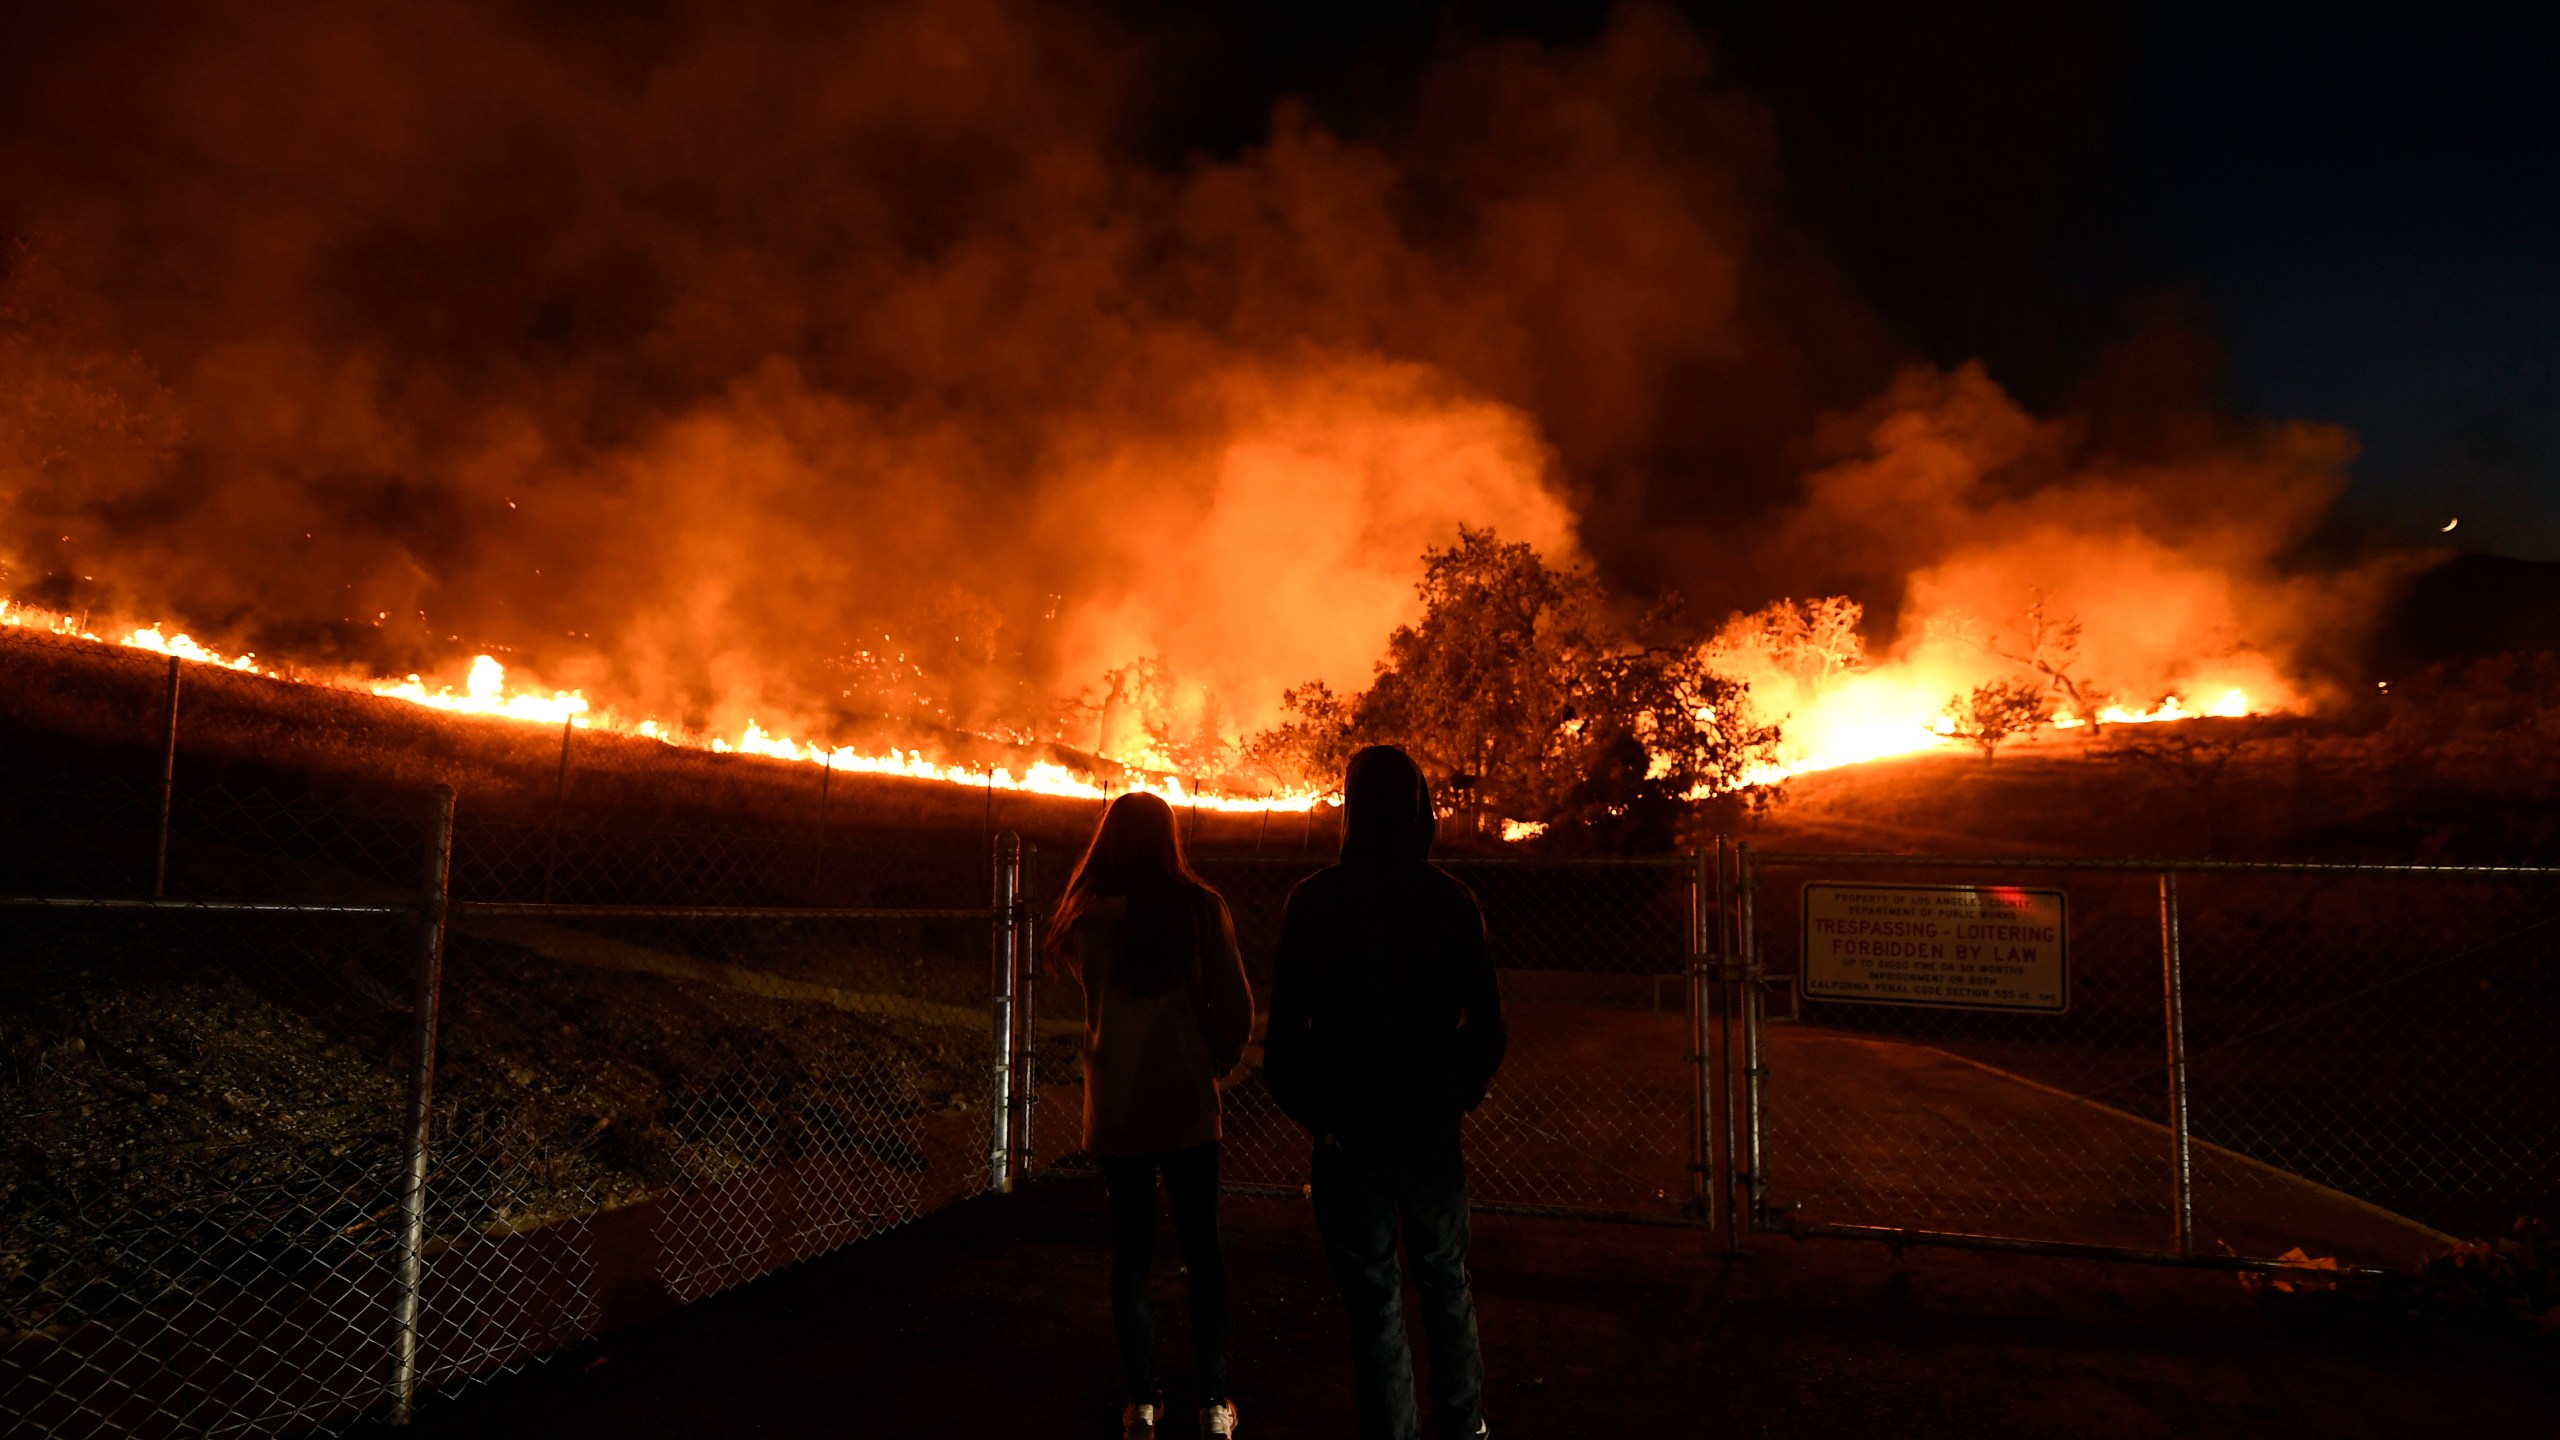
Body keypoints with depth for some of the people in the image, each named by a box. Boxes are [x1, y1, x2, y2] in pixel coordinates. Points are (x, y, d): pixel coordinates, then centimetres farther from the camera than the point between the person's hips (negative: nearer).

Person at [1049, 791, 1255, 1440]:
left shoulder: (1088, 915, -10)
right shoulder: (1199, 908, -11)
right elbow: (1234, 1004, -8)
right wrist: (1219, 1061, 8)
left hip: (1115, 1106, 0)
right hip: (1186, 1101, 0)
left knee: (1131, 1248, 12)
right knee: (1201, 1248, 12)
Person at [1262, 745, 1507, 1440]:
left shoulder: (1316, 901, -12)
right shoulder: (1452, 900, -4)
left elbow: (1287, 1030, -12)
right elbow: (1486, 1024, 0)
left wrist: (1313, 1113, 2)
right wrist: (1458, 1095, 13)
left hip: (1351, 1130, -3)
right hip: (1432, 1128, 3)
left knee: (1375, 1303, 9)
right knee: (1446, 1284, 21)